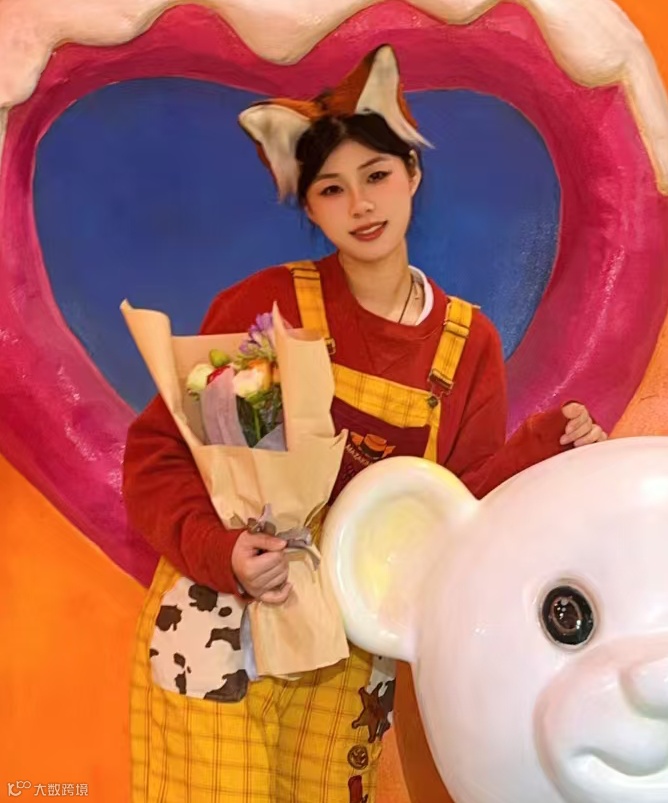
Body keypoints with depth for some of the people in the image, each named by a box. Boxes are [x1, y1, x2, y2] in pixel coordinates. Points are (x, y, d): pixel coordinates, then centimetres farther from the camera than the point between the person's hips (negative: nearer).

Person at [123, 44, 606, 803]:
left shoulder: (469, 342, -1)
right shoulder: (263, 304, -11)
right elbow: (157, 451, -9)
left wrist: (542, 449, -16)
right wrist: (220, 549, -25)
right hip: (220, 623, -3)